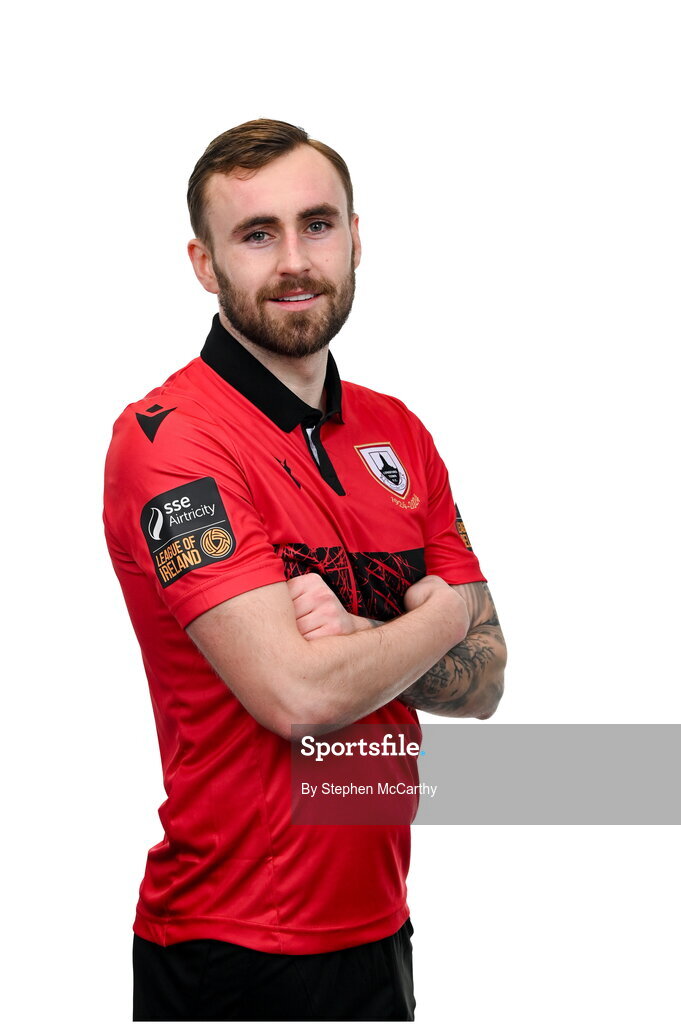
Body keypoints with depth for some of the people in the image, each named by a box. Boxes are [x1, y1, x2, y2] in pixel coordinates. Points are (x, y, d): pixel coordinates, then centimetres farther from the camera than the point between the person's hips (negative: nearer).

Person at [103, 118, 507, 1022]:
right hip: (236, 949, -6)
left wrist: (353, 639, -16)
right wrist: (441, 615, -6)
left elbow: (482, 681, 3)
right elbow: (299, 694, -24)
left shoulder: (400, 435, 6)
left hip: (378, 925, 7)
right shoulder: (167, 439, -16)